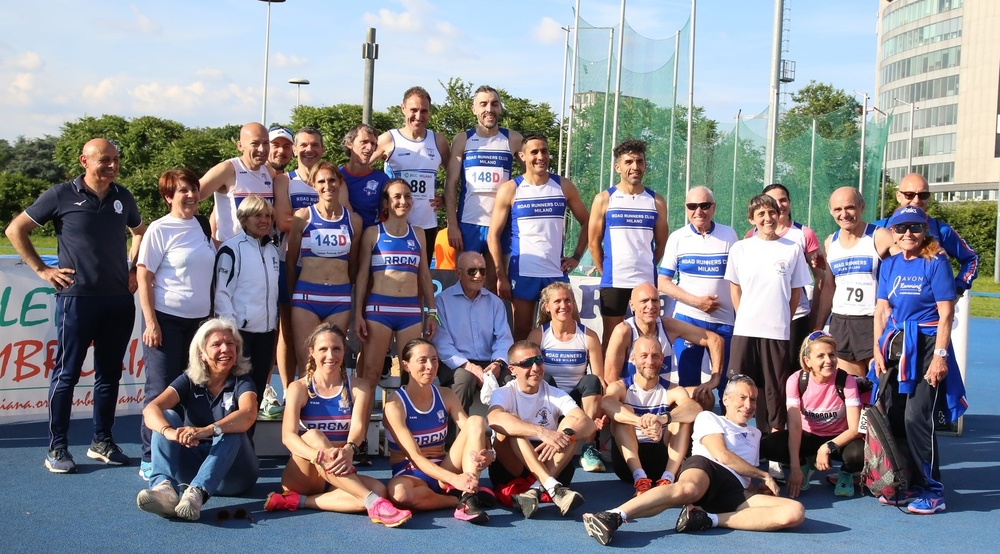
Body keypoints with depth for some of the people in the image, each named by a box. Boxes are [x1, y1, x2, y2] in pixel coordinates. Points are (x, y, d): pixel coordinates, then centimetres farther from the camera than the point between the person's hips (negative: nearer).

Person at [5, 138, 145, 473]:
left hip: (120, 300, 4)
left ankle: (102, 442, 21)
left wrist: (133, 269, 14)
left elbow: (140, 233, 27)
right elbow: (15, 230, 2)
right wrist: (42, 270, -3)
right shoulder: (62, 195, -3)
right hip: (78, 298, -4)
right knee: (67, 373, 1)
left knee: (110, 373, 10)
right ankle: (57, 448, 8)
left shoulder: (123, 197, 9)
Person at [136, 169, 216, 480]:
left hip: (199, 319, 5)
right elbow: (143, 278, -8)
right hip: (166, 319, -5)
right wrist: (151, 322, -13)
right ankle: (150, 460, 9)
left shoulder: (203, 227, 9)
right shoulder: (160, 229, -7)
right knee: (161, 390, -1)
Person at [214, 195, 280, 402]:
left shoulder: (272, 251, 15)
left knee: (259, 386, 10)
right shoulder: (231, 249, -8)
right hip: (240, 330, -7)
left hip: (266, 330, 7)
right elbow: (221, 292, -11)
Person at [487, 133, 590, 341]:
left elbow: (586, 223, 16)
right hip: (523, 273, -2)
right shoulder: (510, 189, 0)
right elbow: (494, 235, -1)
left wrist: (577, 257, 5)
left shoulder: (564, 187, 6)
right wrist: (501, 276, -7)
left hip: (557, 273, 2)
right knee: (522, 333, 3)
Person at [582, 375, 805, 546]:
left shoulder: (755, 434, 38)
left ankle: (707, 519, -34)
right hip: (705, 466, -5)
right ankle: (612, 517, -56)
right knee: (688, 489, -45)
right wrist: (764, 475, 9)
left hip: (735, 492, 5)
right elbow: (722, 455, 2)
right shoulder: (709, 418, 19)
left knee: (795, 512, -26)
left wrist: (757, 487, 10)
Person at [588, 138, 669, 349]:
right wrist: (606, 272, 5)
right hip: (613, 282, -1)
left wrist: (647, 269, 10)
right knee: (611, 336, 4)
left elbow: (661, 244, 13)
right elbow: (594, 242, 5)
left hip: (646, 281, 2)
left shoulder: (656, 202, 7)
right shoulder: (604, 199, 3)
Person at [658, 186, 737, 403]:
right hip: (687, 319, 0)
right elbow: (663, 282, 0)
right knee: (688, 381, 6)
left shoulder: (729, 235, 3)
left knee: (727, 383, 5)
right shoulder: (677, 238, 2)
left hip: (724, 320, 0)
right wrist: (696, 301, -11)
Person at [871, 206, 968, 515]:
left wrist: (939, 356, -15)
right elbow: (882, 310, 10)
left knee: (917, 417, -10)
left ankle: (931, 490, 1)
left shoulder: (936, 263, -6)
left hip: (926, 347, -6)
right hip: (895, 347, 6)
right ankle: (904, 484, 19)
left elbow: (946, 313, -9)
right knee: (894, 418, 6)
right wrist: (878, 350, 3)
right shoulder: (889, 266, 9)